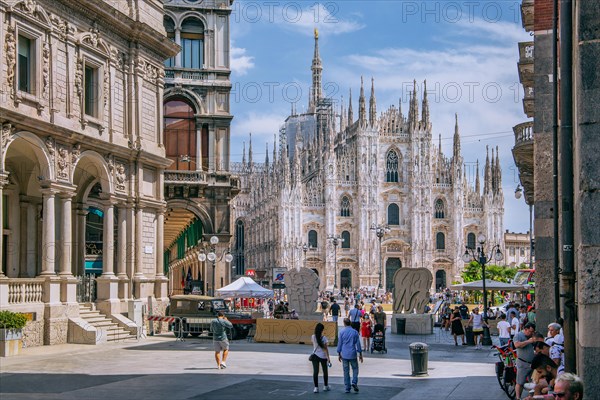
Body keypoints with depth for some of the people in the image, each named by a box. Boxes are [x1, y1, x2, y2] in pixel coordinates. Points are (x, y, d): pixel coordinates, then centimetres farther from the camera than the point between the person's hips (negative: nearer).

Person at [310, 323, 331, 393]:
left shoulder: (313, 337, -4)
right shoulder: (324, 338, -14)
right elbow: (325, 348, -13)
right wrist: (328, 357, -9)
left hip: (315, 355, 2)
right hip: (323, 356, -2)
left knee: (315, 372, 0)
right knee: (325, 371, 15)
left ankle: (316, 387, -5)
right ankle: (325, 386, 26)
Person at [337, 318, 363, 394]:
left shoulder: (341, 332, -2)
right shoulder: (355, 332, -2)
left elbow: (339, 344, 1)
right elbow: (358, 344, 0)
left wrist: (339, 354, 11)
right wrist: (360, 354, 7)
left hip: (344, 354, 1)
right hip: (353, 354, -1)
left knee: (346, 371, 6)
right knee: (355, 369, 13)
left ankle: (347, 388, 7)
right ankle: (354, 382, -9)